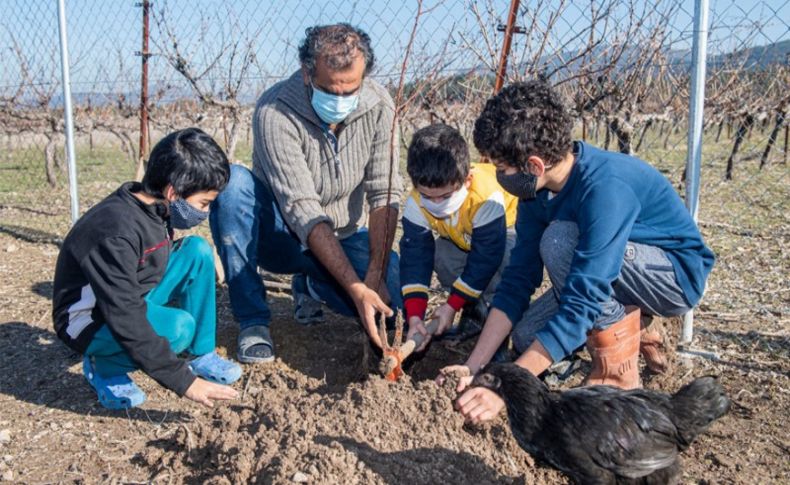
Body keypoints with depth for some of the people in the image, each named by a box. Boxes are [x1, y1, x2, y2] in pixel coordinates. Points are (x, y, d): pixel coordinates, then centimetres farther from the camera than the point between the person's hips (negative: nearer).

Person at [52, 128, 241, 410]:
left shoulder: (155, 207, -7)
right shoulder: (117, 231, -33)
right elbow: (126, 322, -35)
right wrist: (183, 381, -33)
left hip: (132, 301, 8)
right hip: (90, 320, -8)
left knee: (198, 251, -9)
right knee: (178, 327, -34)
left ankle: (201, 354, -2)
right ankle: (104, 367, -5)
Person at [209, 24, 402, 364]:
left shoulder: (379, 106, -14)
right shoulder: (275, 112, -25)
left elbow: (384, 194, -16)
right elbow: (302, 210, -31)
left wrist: (375, 277, -26)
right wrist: (356, 288, -36)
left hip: (344, 238, 3)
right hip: (279, 236, -2)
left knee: (390, 296, -24)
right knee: (232, 183, -31)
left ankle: (310, 284, 12)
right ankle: (253, 320, -19)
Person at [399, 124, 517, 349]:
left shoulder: (486, 199, -41)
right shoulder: (416, 204, -27)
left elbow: (485, 258, -33)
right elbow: (414, 258, -25)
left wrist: (452, 305, -28)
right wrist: (414, 315, -34)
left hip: (508, 227, -5)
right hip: (463, 239, 5)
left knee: (506, 260, -36)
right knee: (440, 255, -22)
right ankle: (476, 311, -1)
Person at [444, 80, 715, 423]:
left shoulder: (606, 188, -35)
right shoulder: (537, 190, -10)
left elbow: (580, 304, -37)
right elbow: (518, 280, -9)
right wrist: (472, 367, -15)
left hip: (678, 275, -7)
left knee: (559, 239, -31)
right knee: (526, 337, -9)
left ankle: (617, 368, -14)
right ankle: (628, 328, 14)